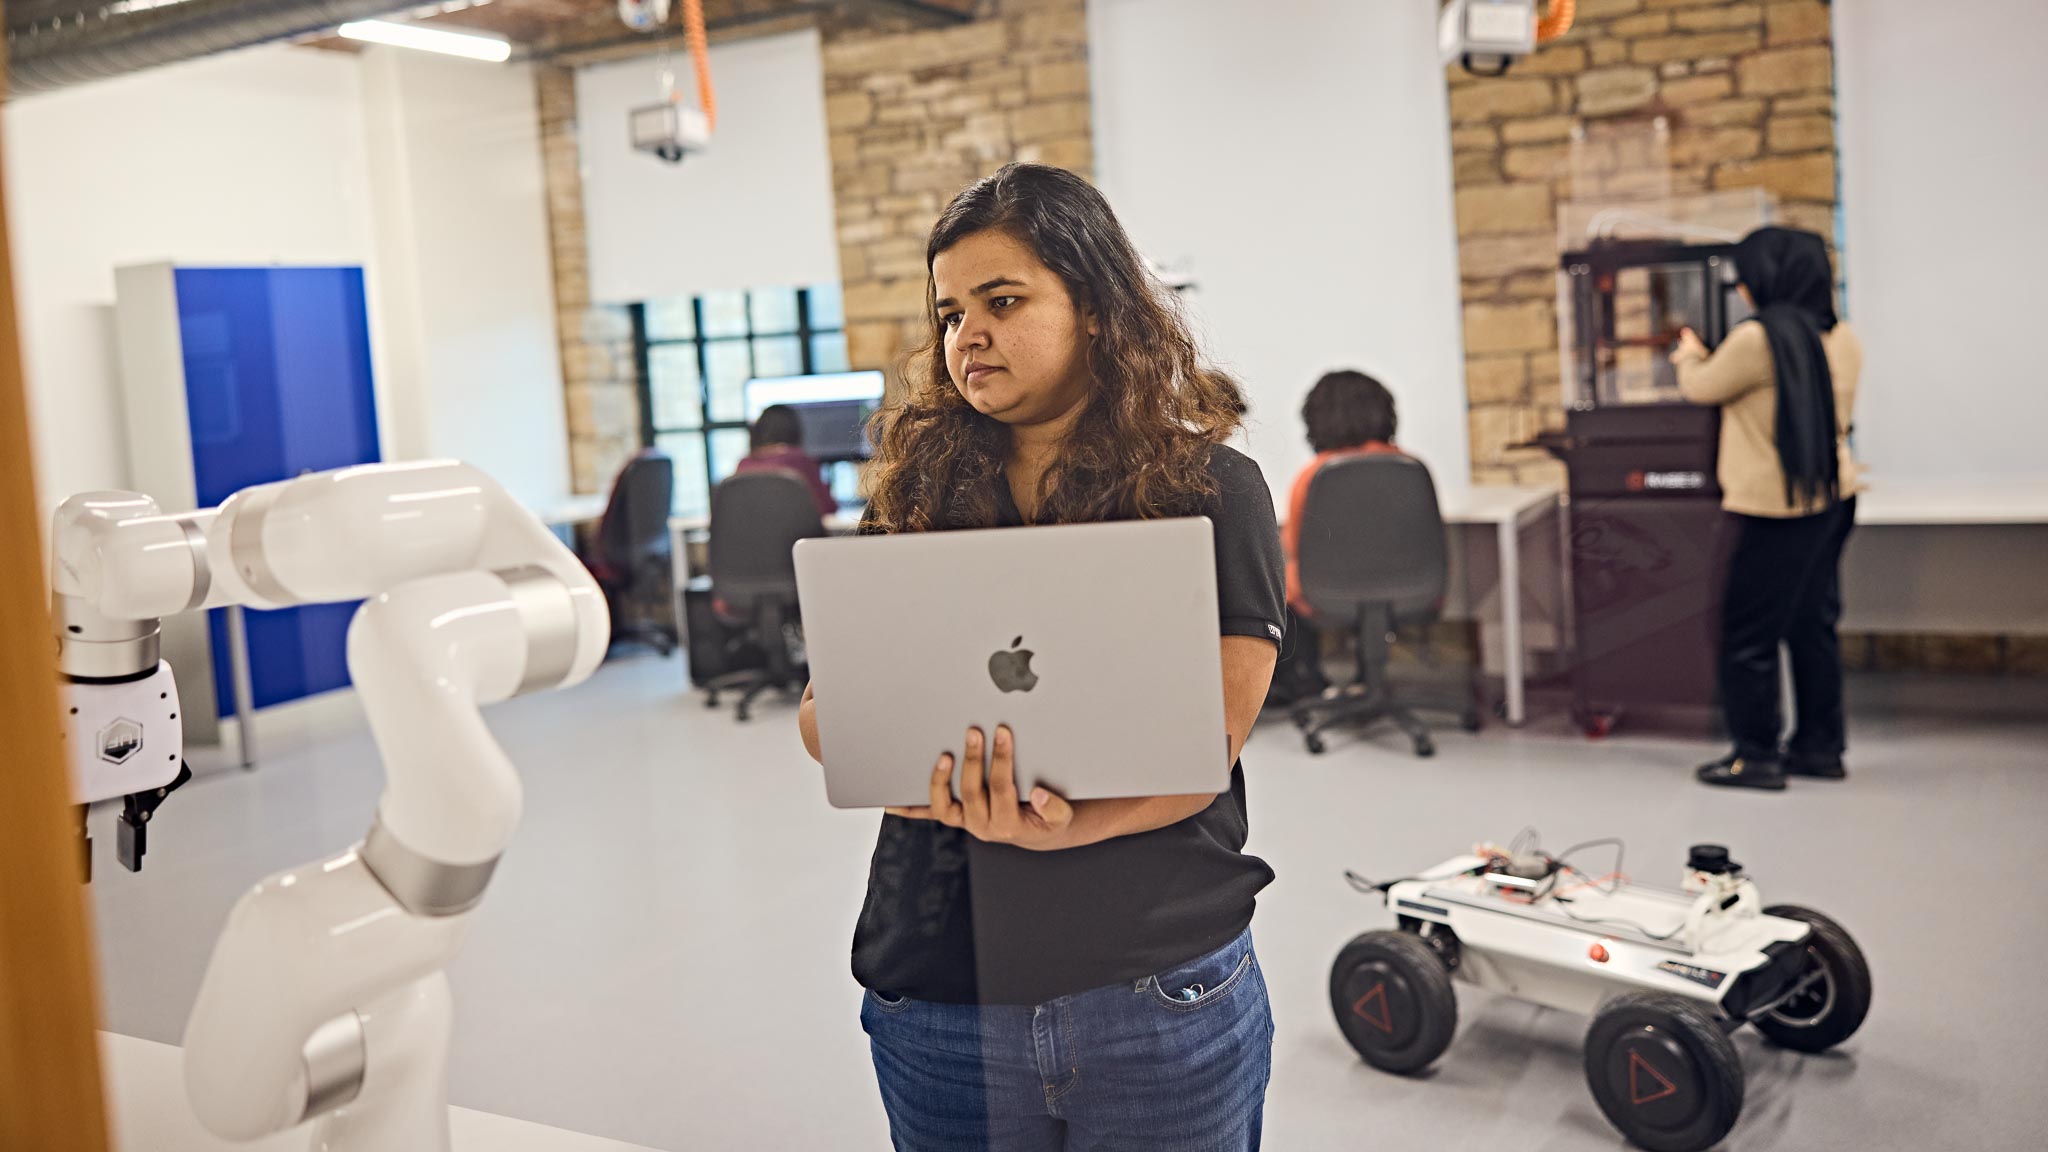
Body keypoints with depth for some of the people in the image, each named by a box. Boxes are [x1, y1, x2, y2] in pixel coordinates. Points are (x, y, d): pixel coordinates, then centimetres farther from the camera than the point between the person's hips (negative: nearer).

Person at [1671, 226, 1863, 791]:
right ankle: (1820, 746, 23)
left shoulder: (1757, 338, -19)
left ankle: (1758, 756, 9)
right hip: (1830, 498, 8)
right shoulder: (1841, 339, 5)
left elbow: (1701, 387, -4)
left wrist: (1690, 356, 19)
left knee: (1749, 636, 3)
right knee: (1814, 627, 16)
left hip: (1775, 508, -8)